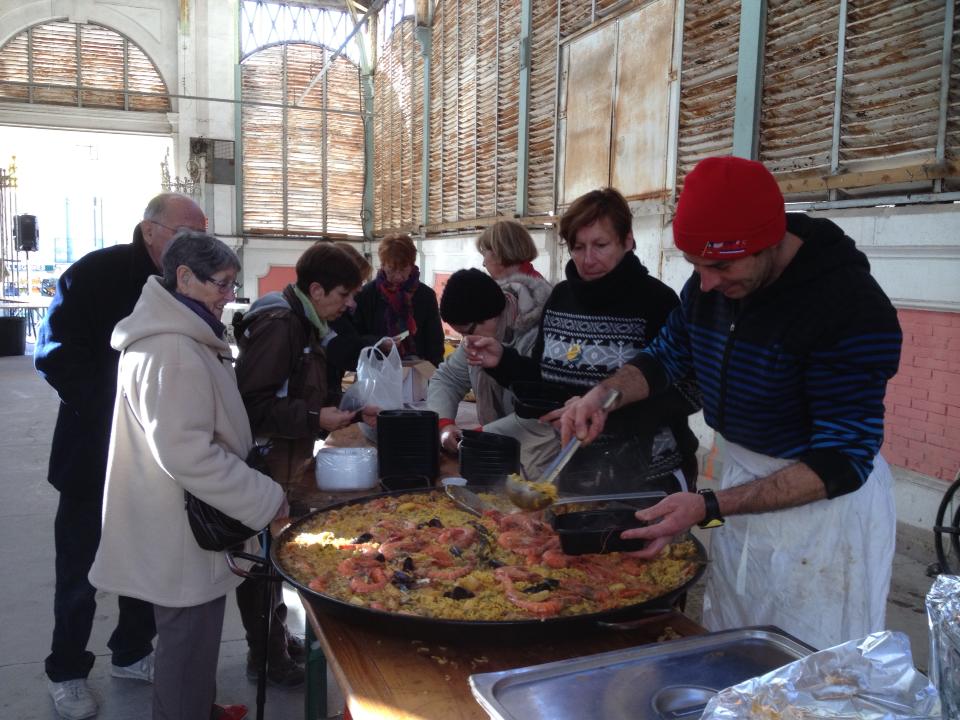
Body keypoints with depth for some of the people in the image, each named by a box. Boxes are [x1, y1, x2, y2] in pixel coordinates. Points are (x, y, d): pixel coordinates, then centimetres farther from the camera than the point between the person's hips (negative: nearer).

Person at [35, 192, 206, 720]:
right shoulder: (95, 275, -12)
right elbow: (55, 356, -15)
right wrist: (112, 412, -22)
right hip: (94, 453, -4)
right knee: (81, 566, 10)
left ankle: (132, 652, 36)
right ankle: (66, 672, 30)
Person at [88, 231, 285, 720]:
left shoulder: (181, 338, 10)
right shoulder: (174, 354, -25)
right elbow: (187, 453, -29)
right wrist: (266, 500, -23)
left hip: (181, 524, 11)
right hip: (183, 534, -11)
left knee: (195, 633, 26)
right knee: (189, 639, 5)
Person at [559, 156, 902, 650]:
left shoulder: (853, 309, -27)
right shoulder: (711, 283, -5)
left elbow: (843, 461, -26)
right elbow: (666, 356, 10)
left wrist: (710, 508, -33)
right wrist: (604, 394, -11)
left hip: (822, 493, -6)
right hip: (744, 477, 7)